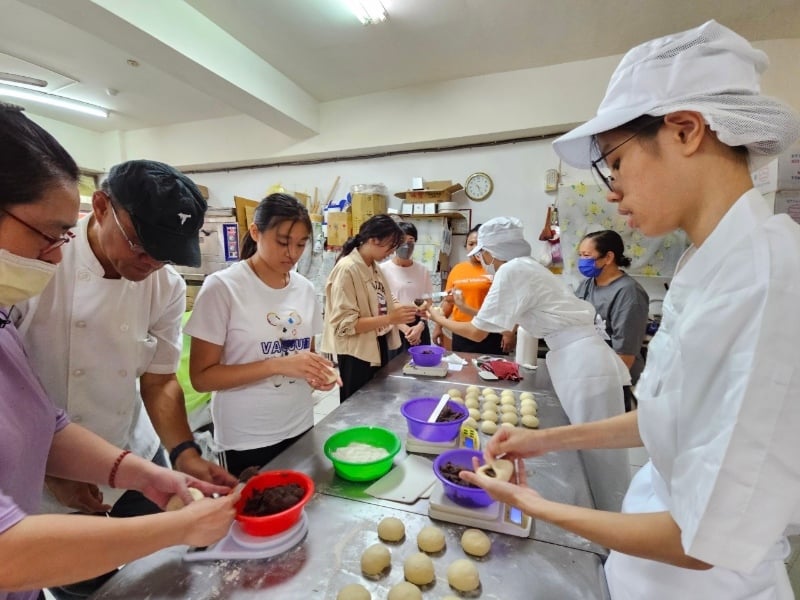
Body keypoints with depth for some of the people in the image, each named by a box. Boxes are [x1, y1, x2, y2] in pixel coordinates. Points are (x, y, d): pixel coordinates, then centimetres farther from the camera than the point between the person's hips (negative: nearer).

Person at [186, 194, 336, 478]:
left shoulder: (305, 288, 0)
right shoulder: (222, 286, -15)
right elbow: (201, 377, -16)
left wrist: (317, 371, -11)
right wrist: (277, 365, -27)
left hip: (300, 427, 5)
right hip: (247, 440, -5)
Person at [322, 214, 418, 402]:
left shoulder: (375, 267, 7)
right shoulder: (347, 269, -19)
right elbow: (345, 324, -23)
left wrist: (401, 311, -3)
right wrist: (390, 319, -28)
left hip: (378, 348, 8)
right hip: (358, 354, -8)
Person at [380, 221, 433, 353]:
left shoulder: (423, 270, 5)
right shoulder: (383, 269, -7)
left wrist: (420, 326, -10)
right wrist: (403, 327, -13)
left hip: (419, 328, 3)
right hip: (393, 330, -3)